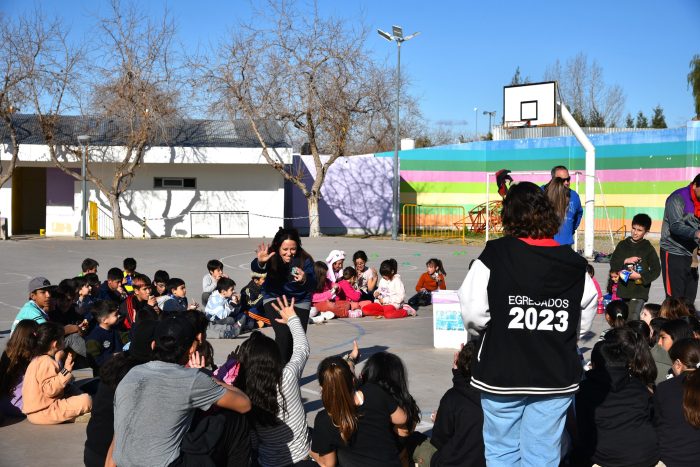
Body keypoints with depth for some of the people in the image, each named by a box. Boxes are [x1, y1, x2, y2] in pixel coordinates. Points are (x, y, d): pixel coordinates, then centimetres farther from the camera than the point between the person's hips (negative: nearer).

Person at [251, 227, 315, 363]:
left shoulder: (305, 260, -20)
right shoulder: (272, 256, -21)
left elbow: (313, 285, -28)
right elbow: (255, 268, -41)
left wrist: (305, 280, -51)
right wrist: (260, 262, -64)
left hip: (299, 301, 1)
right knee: (283, 333, -23)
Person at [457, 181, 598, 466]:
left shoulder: (495, 255, -11)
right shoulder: (574, 264, -1)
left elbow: (473, 314, -14)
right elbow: (584, 322, 4)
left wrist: (482, 333, 7)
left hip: (503, 375, -2)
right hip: (557, 377, 2)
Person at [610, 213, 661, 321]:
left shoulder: (648, 248, -2)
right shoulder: (623, 245, 7)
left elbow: (656, 270, -2)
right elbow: (613, 263, 6)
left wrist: (640, 276, -14)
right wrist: (625, 261, -11)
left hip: (640, 289, -4)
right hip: (624, 288, 4)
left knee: (633, 319, -17)